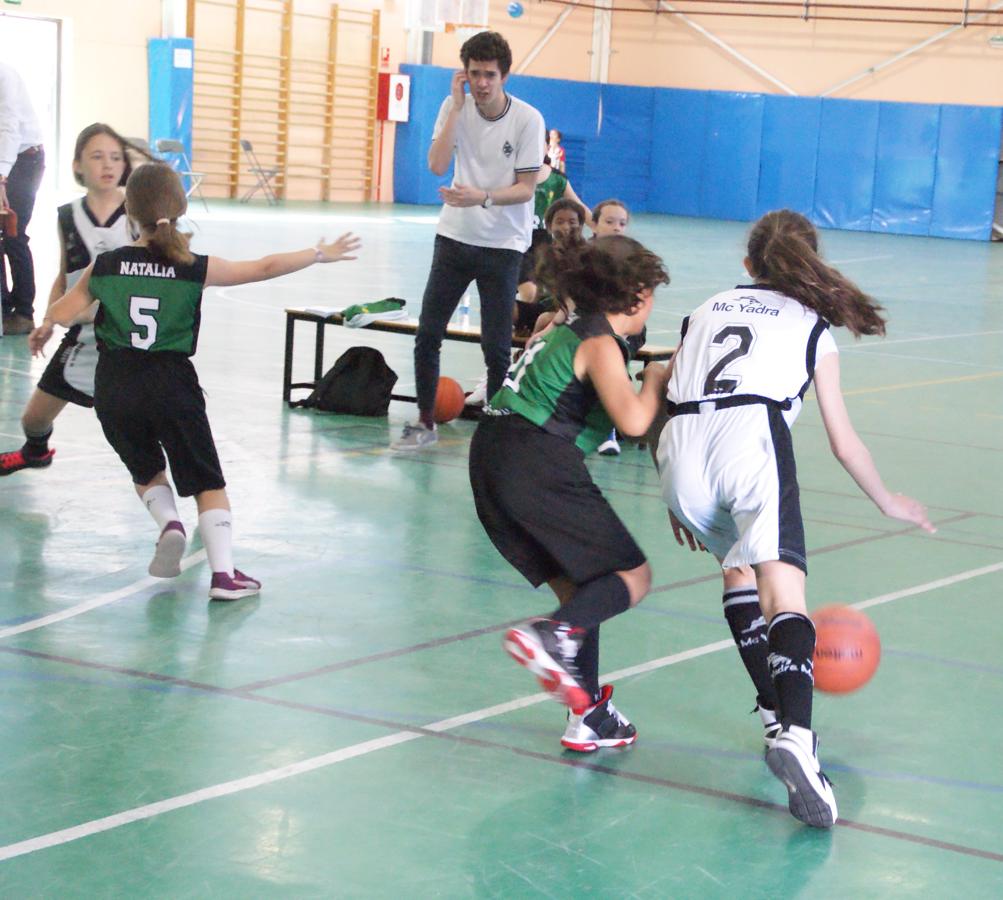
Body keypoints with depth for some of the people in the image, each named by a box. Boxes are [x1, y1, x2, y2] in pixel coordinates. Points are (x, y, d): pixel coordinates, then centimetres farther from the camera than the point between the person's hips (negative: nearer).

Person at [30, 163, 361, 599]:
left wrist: (45, 327, 30)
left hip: (115, 387, 2)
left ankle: (168, 523, -3)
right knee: (208, 481, 8)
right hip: (171, 383, -2)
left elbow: (69, 305, 7)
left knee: (146, 472, 25)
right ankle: (223, 573, -3)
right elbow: (264, 268, -2)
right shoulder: (196, 269, -5)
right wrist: (320, 253, 9)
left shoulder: (104, 266, -2)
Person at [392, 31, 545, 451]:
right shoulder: (454, 107, -2)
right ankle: (425, 423, 16)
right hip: (455, 237, 3)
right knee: (427, 333, 3)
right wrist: (457, 108, -16)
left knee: (496, 346, -4)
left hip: (502, 244, -3)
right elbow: (437, 165, -14)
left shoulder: (528, 119, -12)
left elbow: (525, 188, -11)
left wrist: (483, 198, -28)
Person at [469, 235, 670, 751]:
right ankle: (556, 636, -26)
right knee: (632, 577, -1)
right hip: (537, 463, -9)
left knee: (579, 587, 16)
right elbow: (633, 420, -17)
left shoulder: (569, 332, 23)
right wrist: (655, 381, 3)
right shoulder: (599, 342, -5)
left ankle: (589, 715, 13)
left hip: (492, 458, 9)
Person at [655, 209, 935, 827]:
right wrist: (888, 501, 39)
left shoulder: (705, 311, 32)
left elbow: (660, 410, 28)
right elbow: (843, 440, 24)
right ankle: (796, 735, -38)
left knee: (738, 570, 28)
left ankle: (778, 712, 23)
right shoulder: (812, 326, 23)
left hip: (681, 451, 4)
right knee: (783, 592, -14)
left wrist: (680, 504, 39)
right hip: (753, 438, -4)